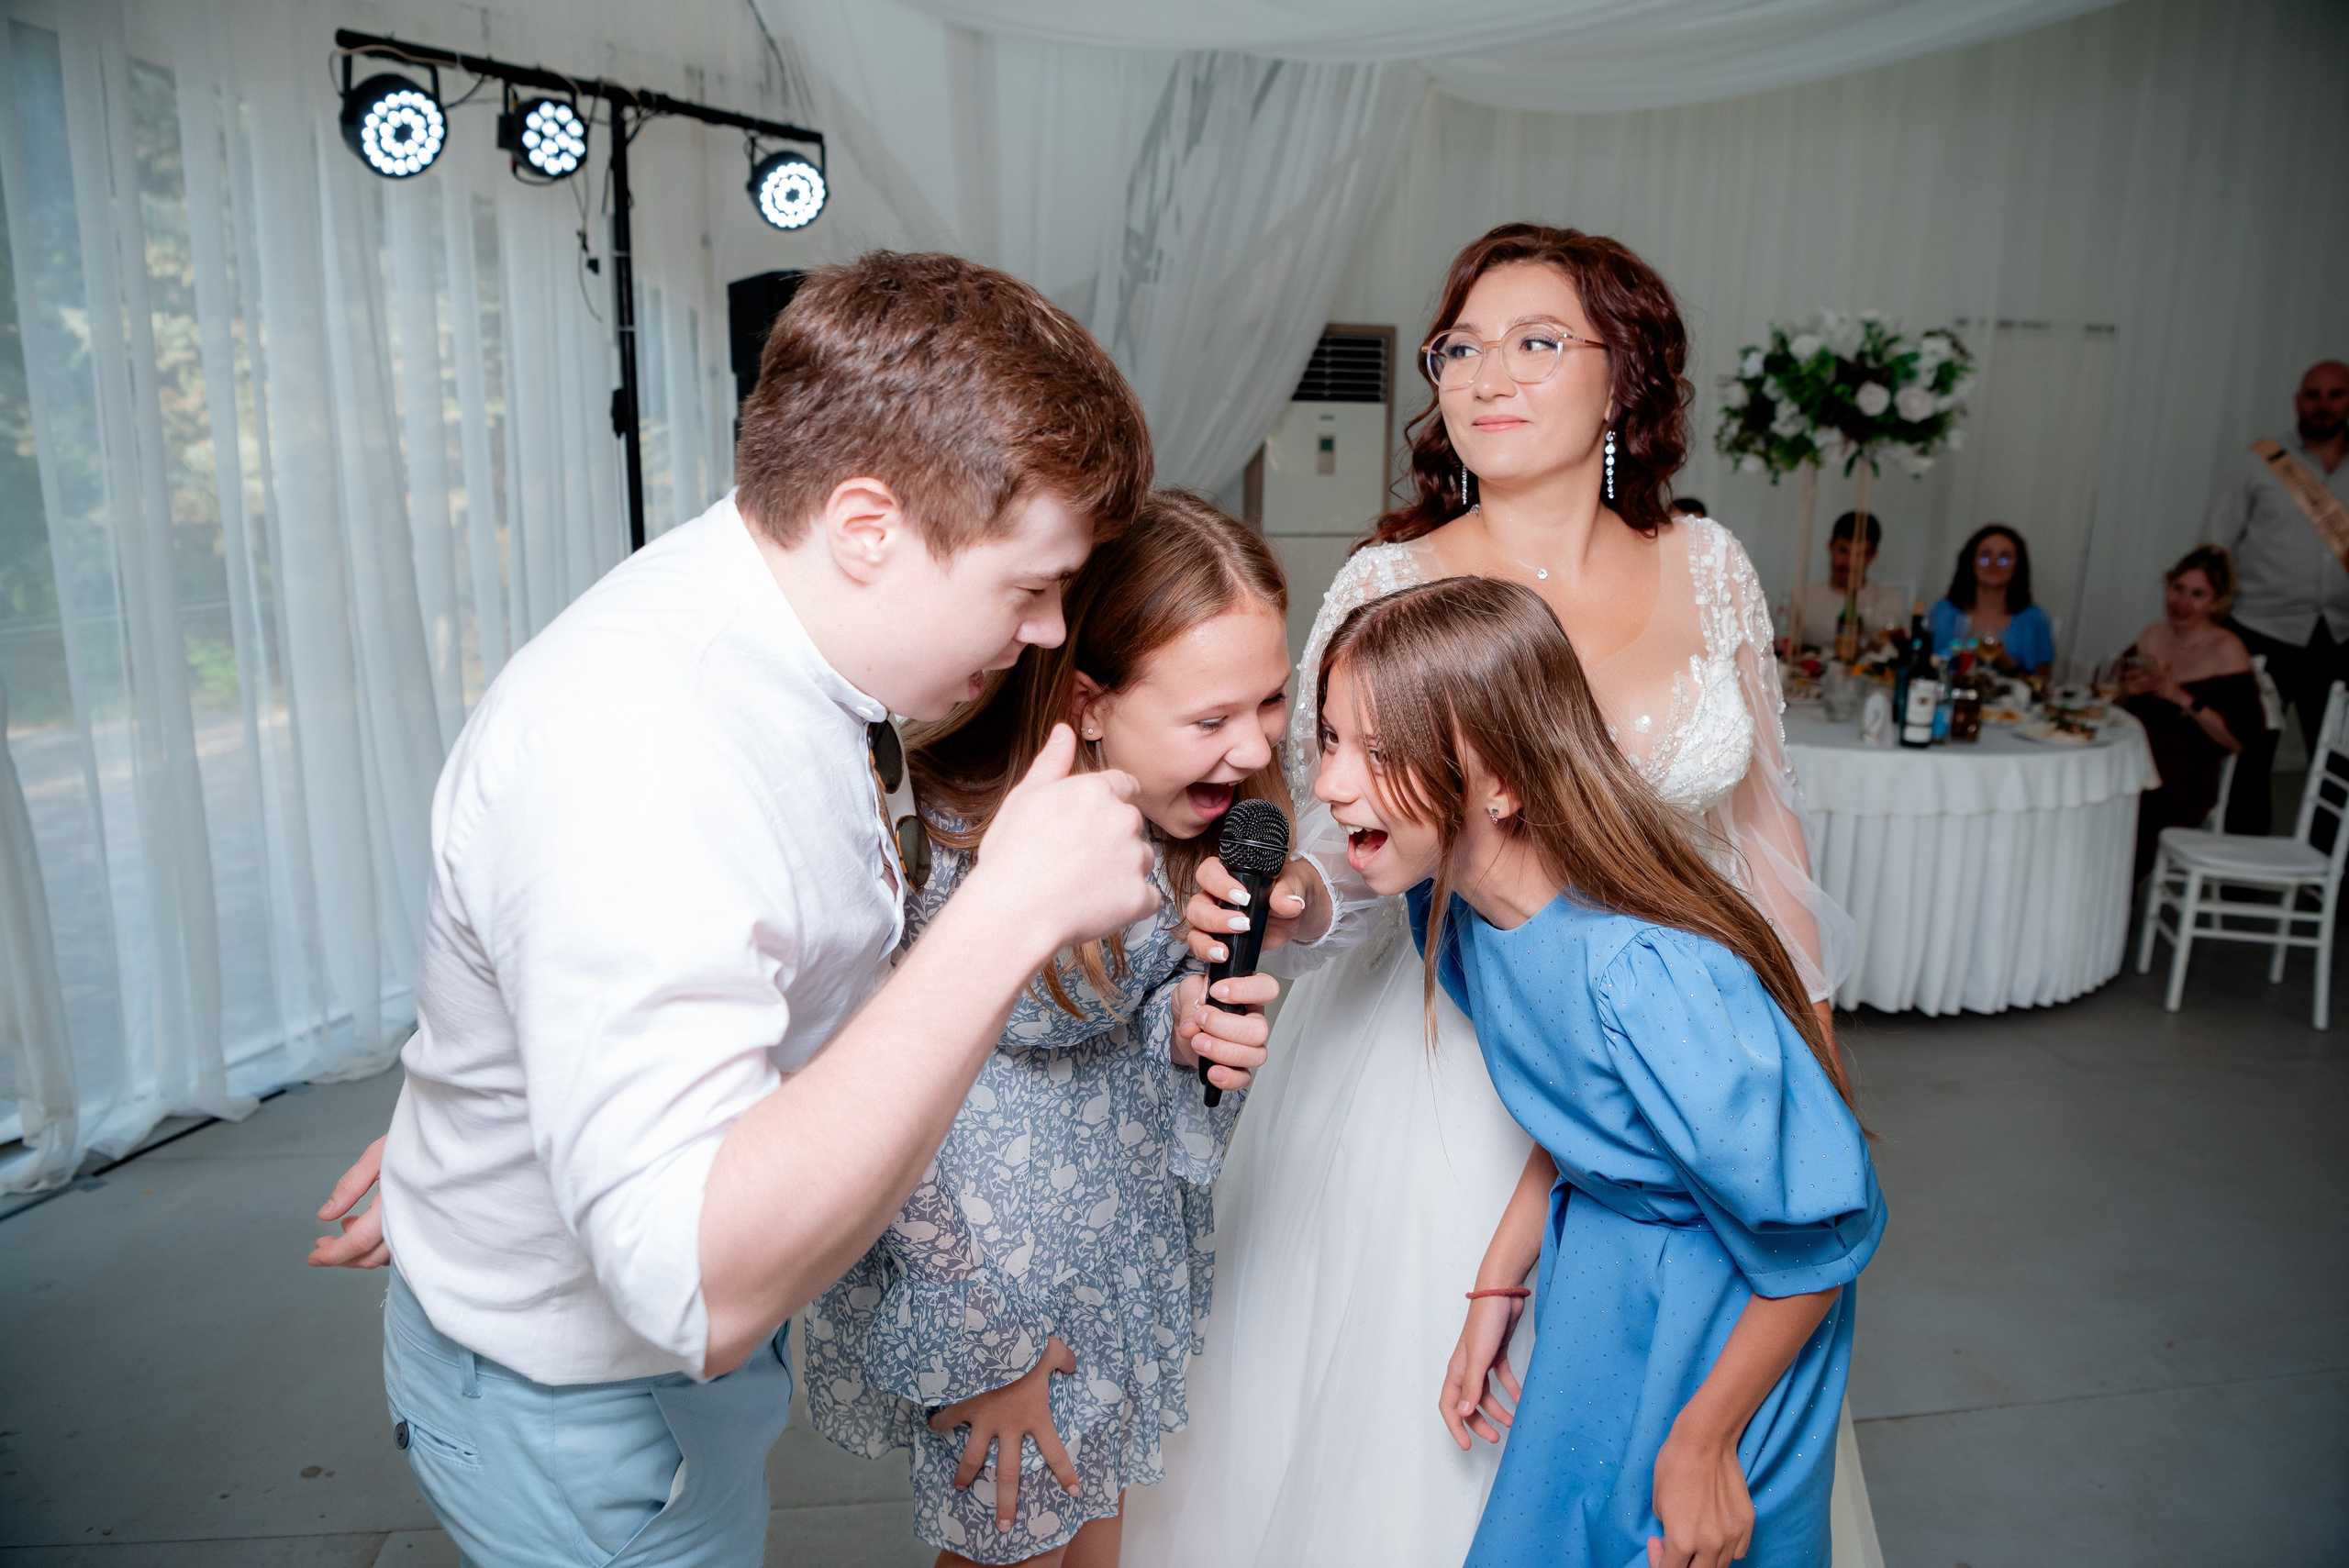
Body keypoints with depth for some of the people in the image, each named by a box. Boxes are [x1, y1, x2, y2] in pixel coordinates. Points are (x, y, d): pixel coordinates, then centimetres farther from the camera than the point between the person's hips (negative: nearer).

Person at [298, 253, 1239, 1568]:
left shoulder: (773, 636, -6)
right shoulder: (642, 754, -38)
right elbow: (700, 1287, -44)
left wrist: (462, 1134, 20)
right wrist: (1011, 914, -43)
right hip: (578, 1408, -8)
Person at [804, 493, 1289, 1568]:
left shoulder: (1193, 815, -13)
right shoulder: (940, 846, -31)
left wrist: (1189, 1020, -21)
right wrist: (985, 1343, -11)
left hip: (1132, 1231, 6)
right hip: (970, 1238, -5)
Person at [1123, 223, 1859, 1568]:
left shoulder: (1708, 566, -3)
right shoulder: (1390, 586, -12)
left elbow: (1761, 814, 7)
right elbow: (1342, 842, -12)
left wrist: (1811, 1042, 10)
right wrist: (1277, 897, -35)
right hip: (1450, 1053, -3)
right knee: (1430, 1395, 12)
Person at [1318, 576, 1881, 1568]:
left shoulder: (1644, 975, -38)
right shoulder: (1452, 904, -13)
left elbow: (1824, 1227, -26)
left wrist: (1702, 1442, -16)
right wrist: (1496, 1288, 3)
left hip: (1725, 1307, -6)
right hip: (1594, 1261, 7)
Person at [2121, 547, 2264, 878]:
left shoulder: (2226, 650, -2)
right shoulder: (2153, 635, 14)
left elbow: (2239, 739, -7)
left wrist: (2181, 698, -14)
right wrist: (2126, 690, -2)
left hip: (2187, 771, -5)